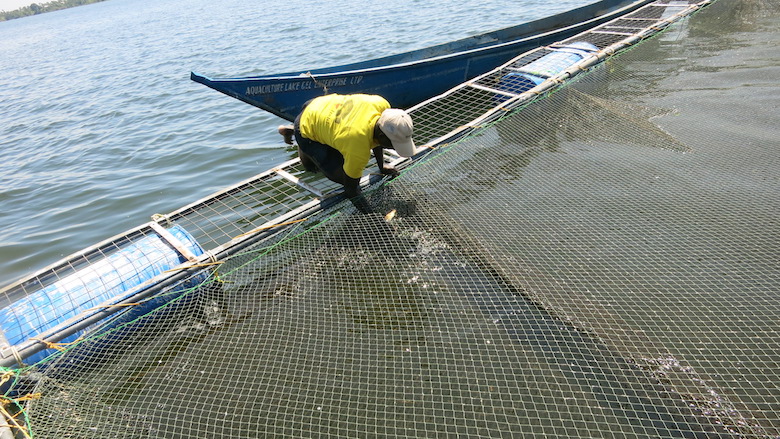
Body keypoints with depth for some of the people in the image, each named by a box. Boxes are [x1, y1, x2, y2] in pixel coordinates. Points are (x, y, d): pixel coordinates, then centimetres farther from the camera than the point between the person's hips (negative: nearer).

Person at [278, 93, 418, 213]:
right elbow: (351, 189, -25)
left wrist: (381, 166, 8)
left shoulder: (383, 105, -24)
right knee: (341, 176, -4)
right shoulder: (359, 150, -42)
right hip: (307, 131, -7)